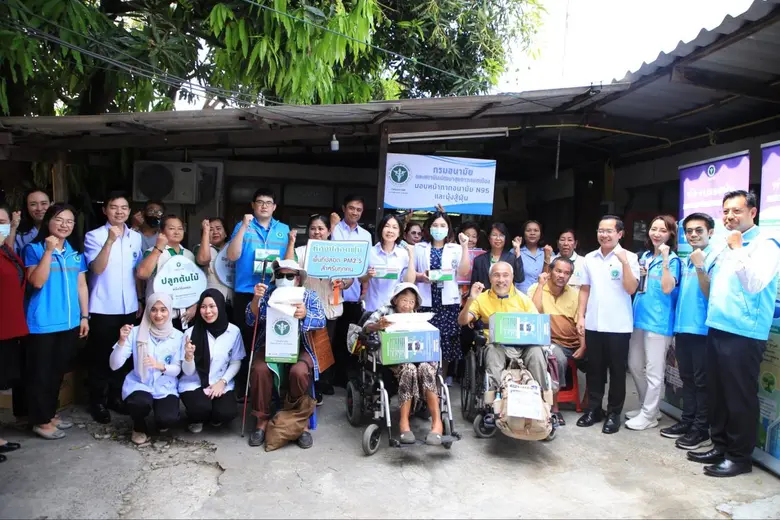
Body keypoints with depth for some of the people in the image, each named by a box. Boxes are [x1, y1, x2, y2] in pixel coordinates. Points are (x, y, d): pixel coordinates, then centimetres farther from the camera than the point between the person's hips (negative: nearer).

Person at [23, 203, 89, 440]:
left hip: (69, 321, 5)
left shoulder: (76, 251, 9)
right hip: (42, 323, -5)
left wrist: (84, 316, 8)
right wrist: (48, 250, -22)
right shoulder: (34, 248, -6)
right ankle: (41, 420, 17)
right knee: (41, 372, 4)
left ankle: (50, 413, 30)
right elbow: (37, 281, -18)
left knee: (58, 370, 15)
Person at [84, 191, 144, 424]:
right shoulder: (94, 236, -7)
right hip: (103, 307, -4)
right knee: (101, 356, 5)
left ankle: (117, 396, 27)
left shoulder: (136, 237, 7)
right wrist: (110, 240, -27)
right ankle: (98, 402, 17)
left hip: (128, 306, 5)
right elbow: (98, 269, -19)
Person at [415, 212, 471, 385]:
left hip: (448, 301, 0)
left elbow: (463, 272, -4)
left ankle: (443, 377, 15)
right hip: (426, 301, 0)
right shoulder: (419, 248, 11)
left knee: (446, 340, 1)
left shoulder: (456, 249, 10)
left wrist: (465, 247, -7)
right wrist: (421, 276, -12)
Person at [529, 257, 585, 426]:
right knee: (559, 360, -34)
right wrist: (541, 285, -16)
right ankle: (554, 408, -18)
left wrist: (583, 347, -5)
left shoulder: (575, 293, 9)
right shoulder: (536, 289, -2)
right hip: (551, 342, -5)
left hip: (575, 344, 5)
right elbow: (534, 314, -19)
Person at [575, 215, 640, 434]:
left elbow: (631, 289, -13)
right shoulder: (589, 258, 7)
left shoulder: (629, 257, -4)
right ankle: (593, 409, 24)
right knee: (594, 369, 12)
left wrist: (624, 262, -21)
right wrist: (581, 316, 5)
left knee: (617, 371, 6)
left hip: (618, 326, -4)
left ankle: (614, 413, 18)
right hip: (593, 324, 4)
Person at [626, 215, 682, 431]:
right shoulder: (645, 256, 13)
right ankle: (647, 406, 30)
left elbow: (667, 288, -22)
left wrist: (665, 259, -26)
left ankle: (649, 415, 13)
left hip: (658, 320, -8)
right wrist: (637, 275, 2)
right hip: (640, 317, 8)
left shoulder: (672, 260, -7)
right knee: (635, 366, 15)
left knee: (654, 371, 2)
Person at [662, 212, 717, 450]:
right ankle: (687, 421, 25)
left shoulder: (715, 259, -9)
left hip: (702, 329, -7)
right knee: (687, 378, 15)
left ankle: (701, 430, 9)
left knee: (702, 381, 1)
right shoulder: (685, 261, 13)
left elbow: (710, 294, -17)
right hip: (682, 327, 7)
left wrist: (700, 267, -25)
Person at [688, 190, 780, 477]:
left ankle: (740, 456, 13)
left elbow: (754, 284, -22)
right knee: (716, 394, 15)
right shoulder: (728, 246, 17)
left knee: (739, 398, 1)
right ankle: (721, 446, 27)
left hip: (743, 334, -8)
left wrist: (737, 249, -17)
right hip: (717, 329, 8)